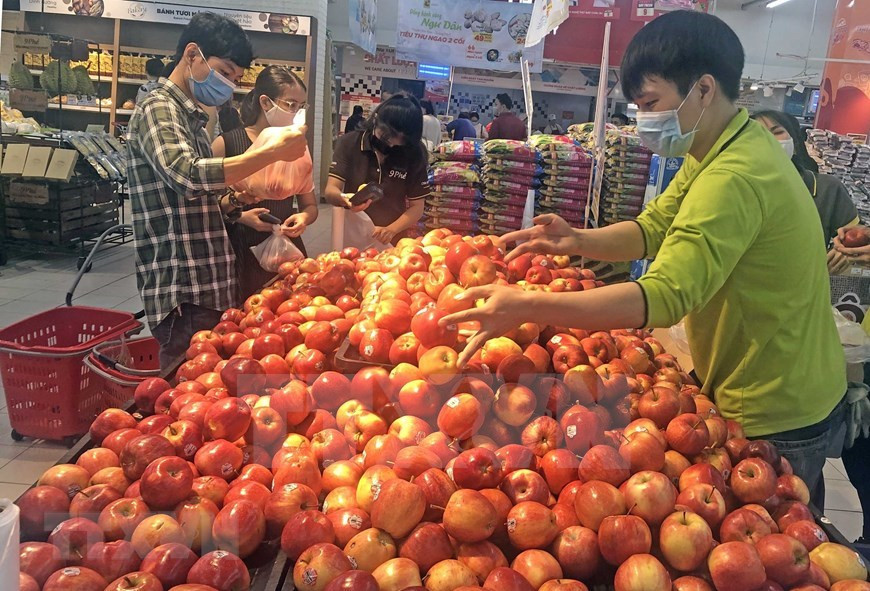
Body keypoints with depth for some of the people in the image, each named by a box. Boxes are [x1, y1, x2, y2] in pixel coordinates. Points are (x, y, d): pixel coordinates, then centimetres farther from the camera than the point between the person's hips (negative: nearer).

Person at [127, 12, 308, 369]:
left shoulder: (190, 118, 18)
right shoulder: (158, 109, -9)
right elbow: (189, 175, -28)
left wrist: (235, 200, 2)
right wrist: (272, 152, -23)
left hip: (209, 288, 9)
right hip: (184, 296, -9)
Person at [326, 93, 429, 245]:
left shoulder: (414, 154, -4)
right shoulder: (349, 143, -4)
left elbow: (417, 207, -1)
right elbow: (330, 191, -8)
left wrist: (390, 231, -17)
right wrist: (344, 199, -30)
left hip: (393, 242, 1)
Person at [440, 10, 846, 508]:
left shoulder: (733, 180, -31)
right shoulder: (722, 150, 3)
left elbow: (665, 297, -39)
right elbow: (651, 229, 3)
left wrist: (525, 307, -42)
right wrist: (577, 241, -17)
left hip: (776, 416, -9)